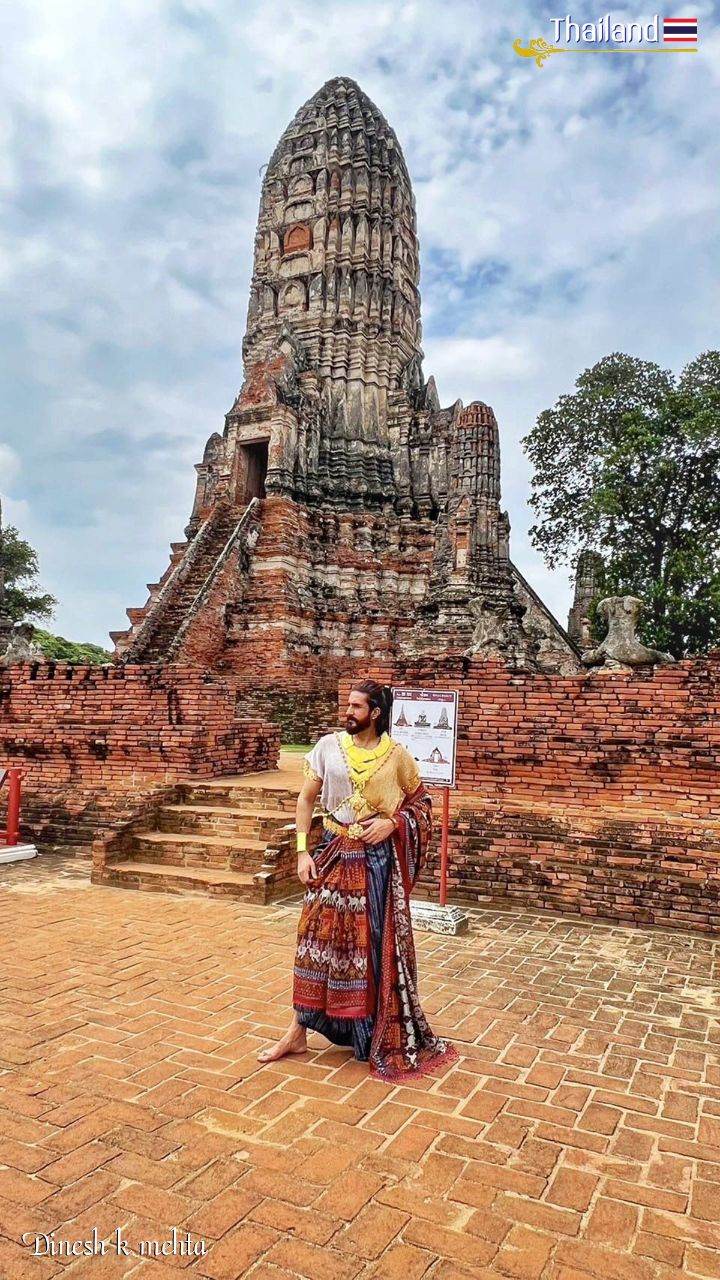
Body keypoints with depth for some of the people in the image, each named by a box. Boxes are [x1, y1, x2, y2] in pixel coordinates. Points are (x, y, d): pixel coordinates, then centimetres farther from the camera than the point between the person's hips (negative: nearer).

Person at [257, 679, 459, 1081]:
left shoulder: (396, 755, -3)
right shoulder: (328, 746, -2)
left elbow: (421, 800, 7)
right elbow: (306, 798, 1)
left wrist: (392, 823, -11)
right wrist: (303, 852, -5)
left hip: (377, 860, -1)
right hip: (335, 855, 1)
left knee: (377, 944, 8)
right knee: (319, 938, 5)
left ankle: (383, 1037, 27)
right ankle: (298, 1032, 20)